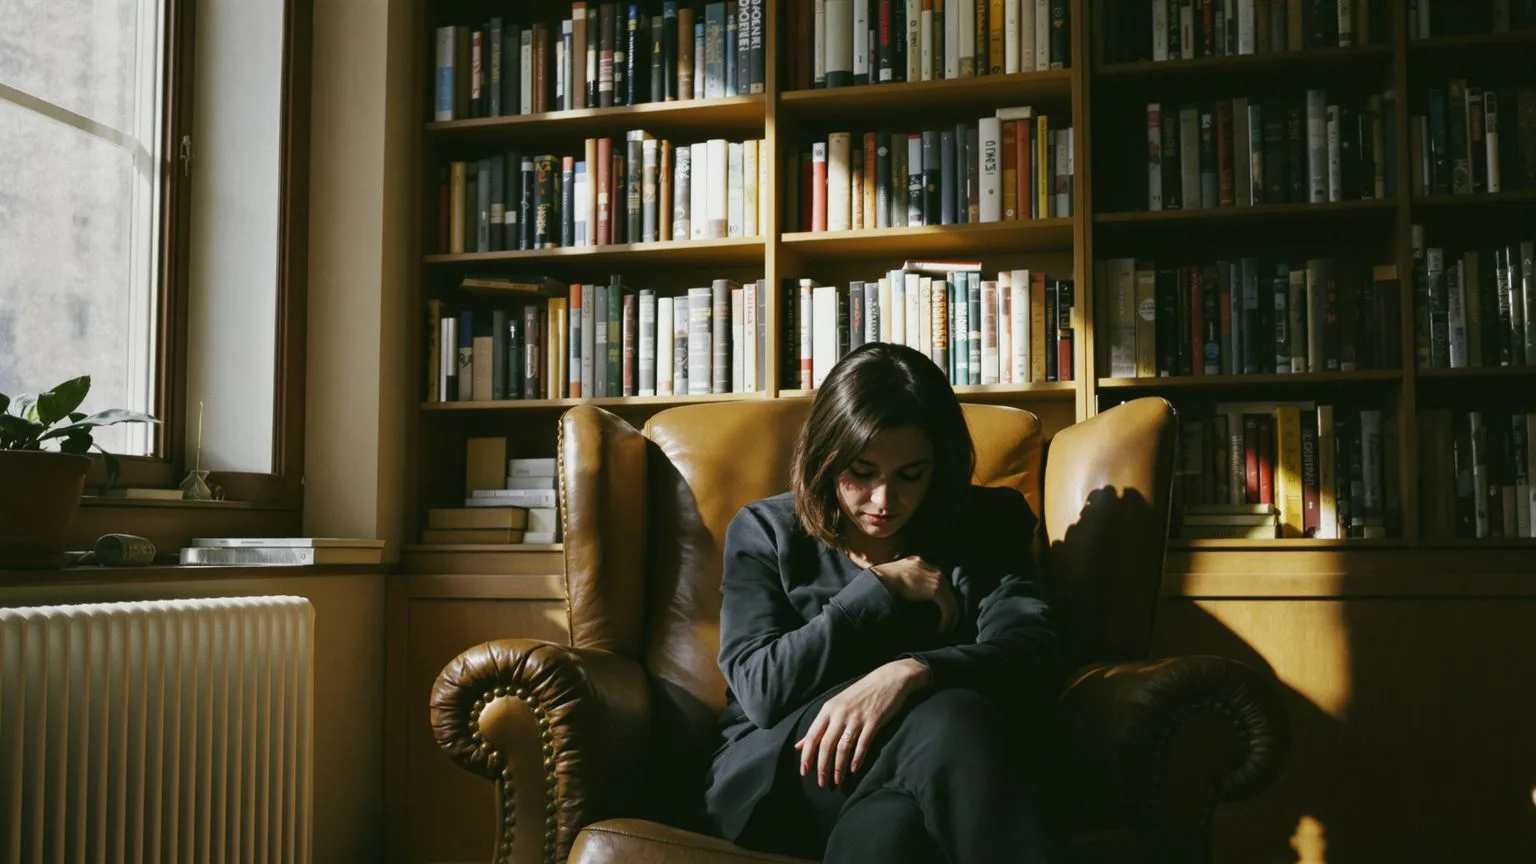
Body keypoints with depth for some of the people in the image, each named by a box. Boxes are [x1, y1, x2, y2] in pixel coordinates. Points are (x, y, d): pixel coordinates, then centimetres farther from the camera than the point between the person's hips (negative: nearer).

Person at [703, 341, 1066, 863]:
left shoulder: (987, 525, 8)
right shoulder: (765, 531, 7)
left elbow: (1035, 655, -10)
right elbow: (761, 689, -6)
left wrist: (909, 673, -29)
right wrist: (883, 589, -7)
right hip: (777, 777, 0)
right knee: (948, 714, -32)